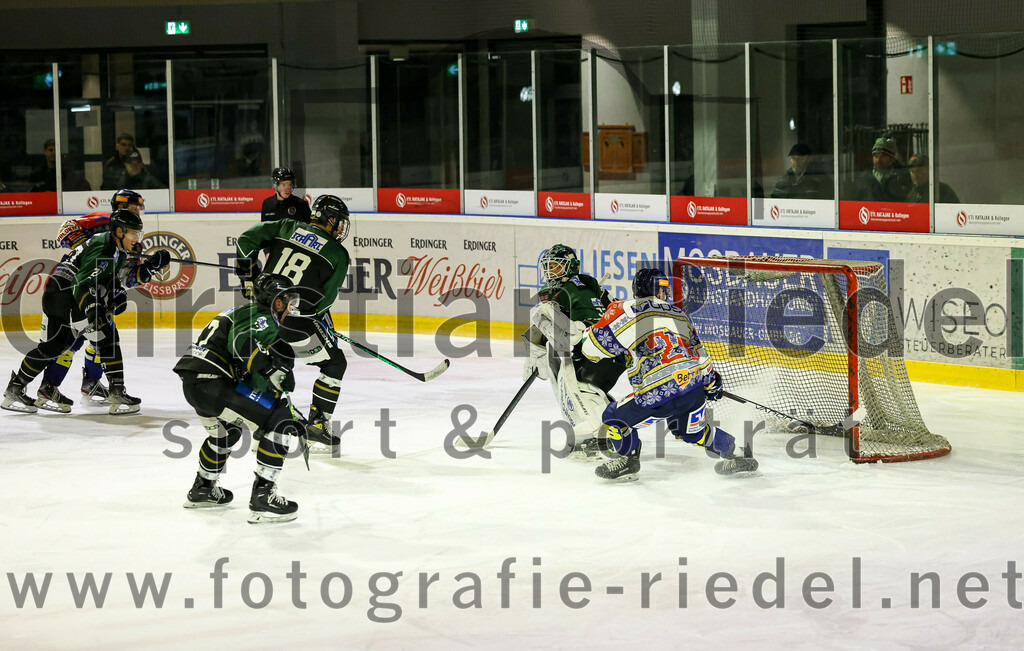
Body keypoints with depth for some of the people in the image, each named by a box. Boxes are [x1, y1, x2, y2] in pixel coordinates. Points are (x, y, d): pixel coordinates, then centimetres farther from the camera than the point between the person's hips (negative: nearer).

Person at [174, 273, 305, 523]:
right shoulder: (262, 318, -4)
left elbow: (256, 378, 29)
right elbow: (242, 342, -27)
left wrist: (288, 408, 25)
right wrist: (272, 371, -29)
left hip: (192, 380, 10)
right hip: (212, 383, -10)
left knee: (227, 431, 37)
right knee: (280, 422, -9)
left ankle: (202, 490, 52)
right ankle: (262, 498, -12)